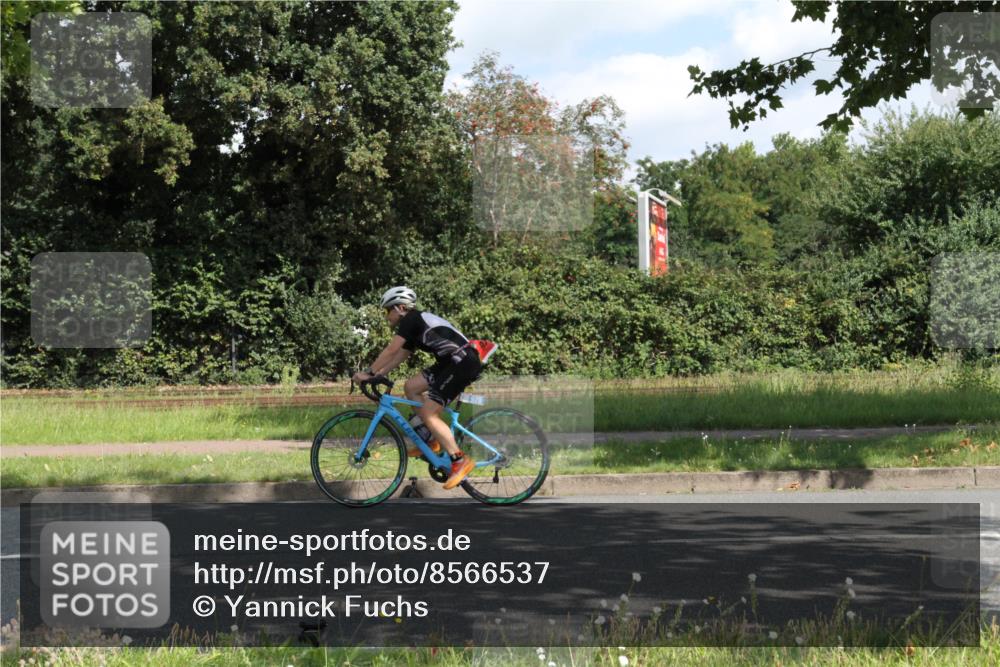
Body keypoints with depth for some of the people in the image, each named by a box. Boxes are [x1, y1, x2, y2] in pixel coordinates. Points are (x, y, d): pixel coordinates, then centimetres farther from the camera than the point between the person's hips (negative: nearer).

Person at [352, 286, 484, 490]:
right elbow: (398, 358, 24)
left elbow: (391, 351, -12)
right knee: (410, 387, 12)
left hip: (463, 362, -10)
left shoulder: (412, 319, -7)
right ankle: (432, 440, 15)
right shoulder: (413, 327, 22)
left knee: (428, 413, -11)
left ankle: (460, 461, -9)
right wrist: (374, 375, 17)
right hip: (451, 362, 10)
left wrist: (369, 372, -6)